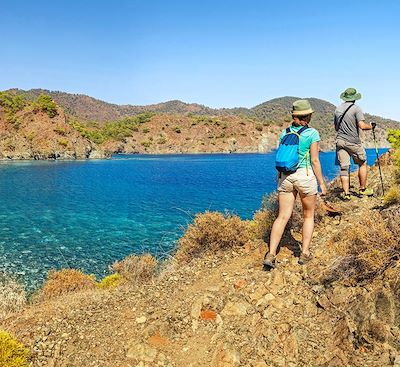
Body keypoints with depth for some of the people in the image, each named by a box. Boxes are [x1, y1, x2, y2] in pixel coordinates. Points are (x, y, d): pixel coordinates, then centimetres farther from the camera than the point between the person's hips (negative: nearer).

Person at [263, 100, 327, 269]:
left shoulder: (284, 133, 8)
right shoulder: (312, 133, -5)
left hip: (285, 177, 4)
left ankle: (271, 254, -9)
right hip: (305, 176, -3)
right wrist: (322, 183, 0)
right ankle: (304, 253, 15)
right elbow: (315, 161, -8)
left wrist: (280, 183, 17)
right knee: (308, 216, 15)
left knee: (282, 217, 1)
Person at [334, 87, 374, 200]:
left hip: (340, 141, 4)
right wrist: (371, 126, 3)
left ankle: (346, 193, 0)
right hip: (353, 142, -4)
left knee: (344, 167, 3)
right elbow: (362, 126, -15)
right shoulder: (356, 108, -7)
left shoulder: (338, 109, 10)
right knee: (362, 164, 13)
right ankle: (363, 190, 19)